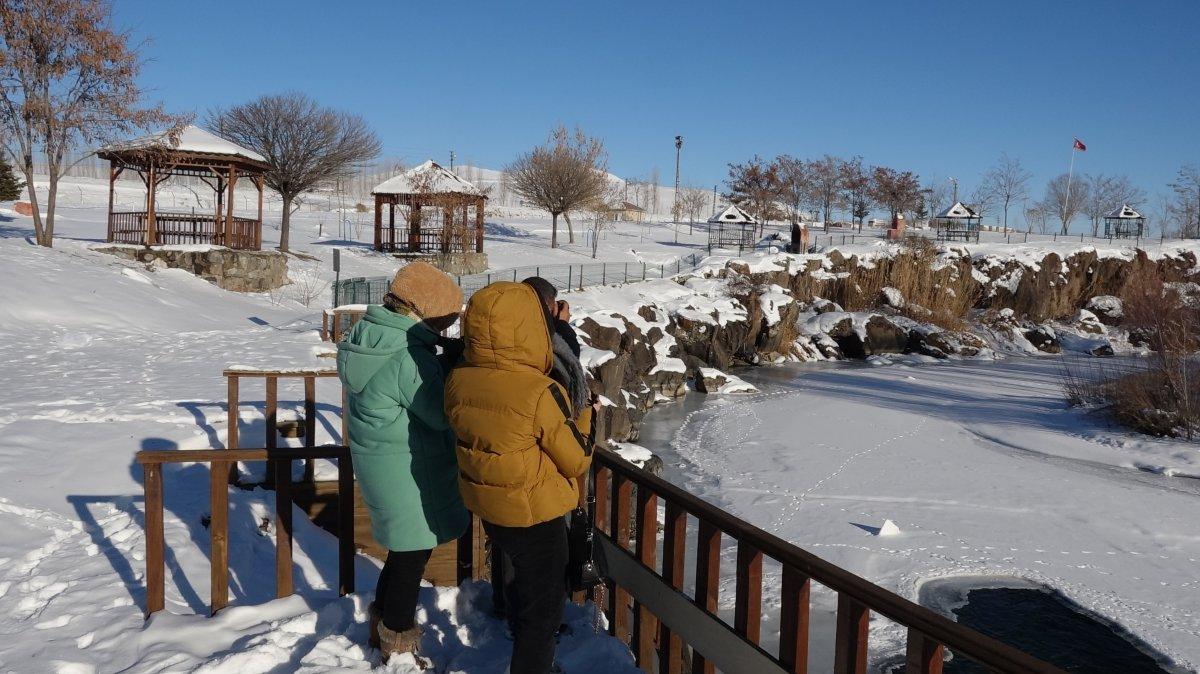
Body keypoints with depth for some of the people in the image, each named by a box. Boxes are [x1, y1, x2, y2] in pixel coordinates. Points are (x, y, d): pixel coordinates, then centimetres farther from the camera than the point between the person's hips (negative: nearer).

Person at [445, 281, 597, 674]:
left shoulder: (458, 381, -12)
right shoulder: (540, 394, -30)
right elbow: (577, 461, -17)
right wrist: (586, 417, -1)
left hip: (486, 508, 7)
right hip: (535, 514, -7)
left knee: (520, 579, 31)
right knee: (543, 603, 14)